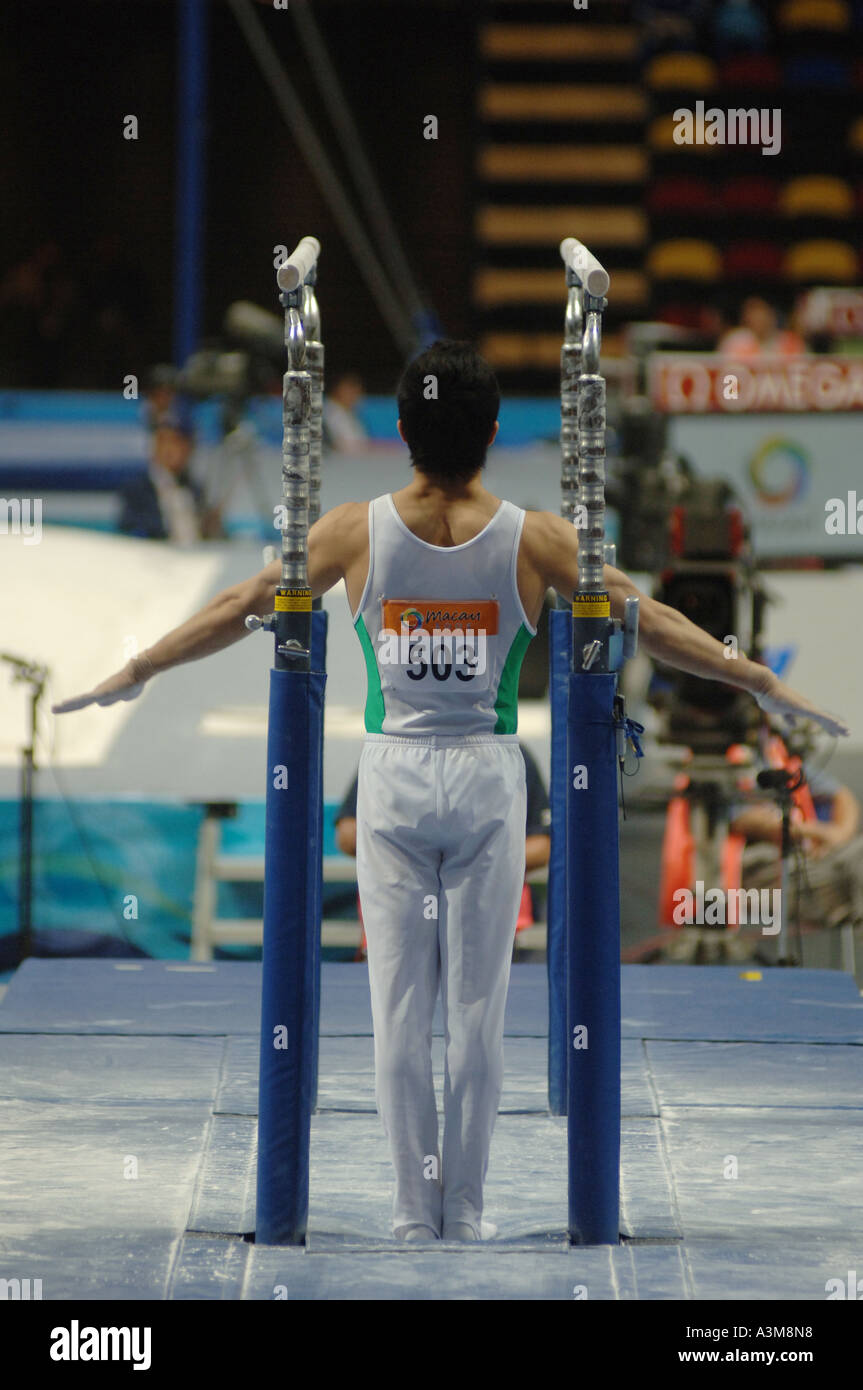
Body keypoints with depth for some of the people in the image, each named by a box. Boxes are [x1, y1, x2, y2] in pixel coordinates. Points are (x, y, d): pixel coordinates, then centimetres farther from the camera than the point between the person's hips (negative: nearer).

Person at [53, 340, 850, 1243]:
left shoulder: (355, 530, -4)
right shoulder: (533, 538, -7)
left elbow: (242, 607, 3)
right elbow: (649, 623, -2)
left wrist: (135, 674, 14)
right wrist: (763, 684, 7)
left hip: (391, 776, 1)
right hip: (487, 777, -1)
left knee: (399, 1006, 4)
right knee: (477, 1006, 4)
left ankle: (414, 1207, 5)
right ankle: (464, 1208, 7)